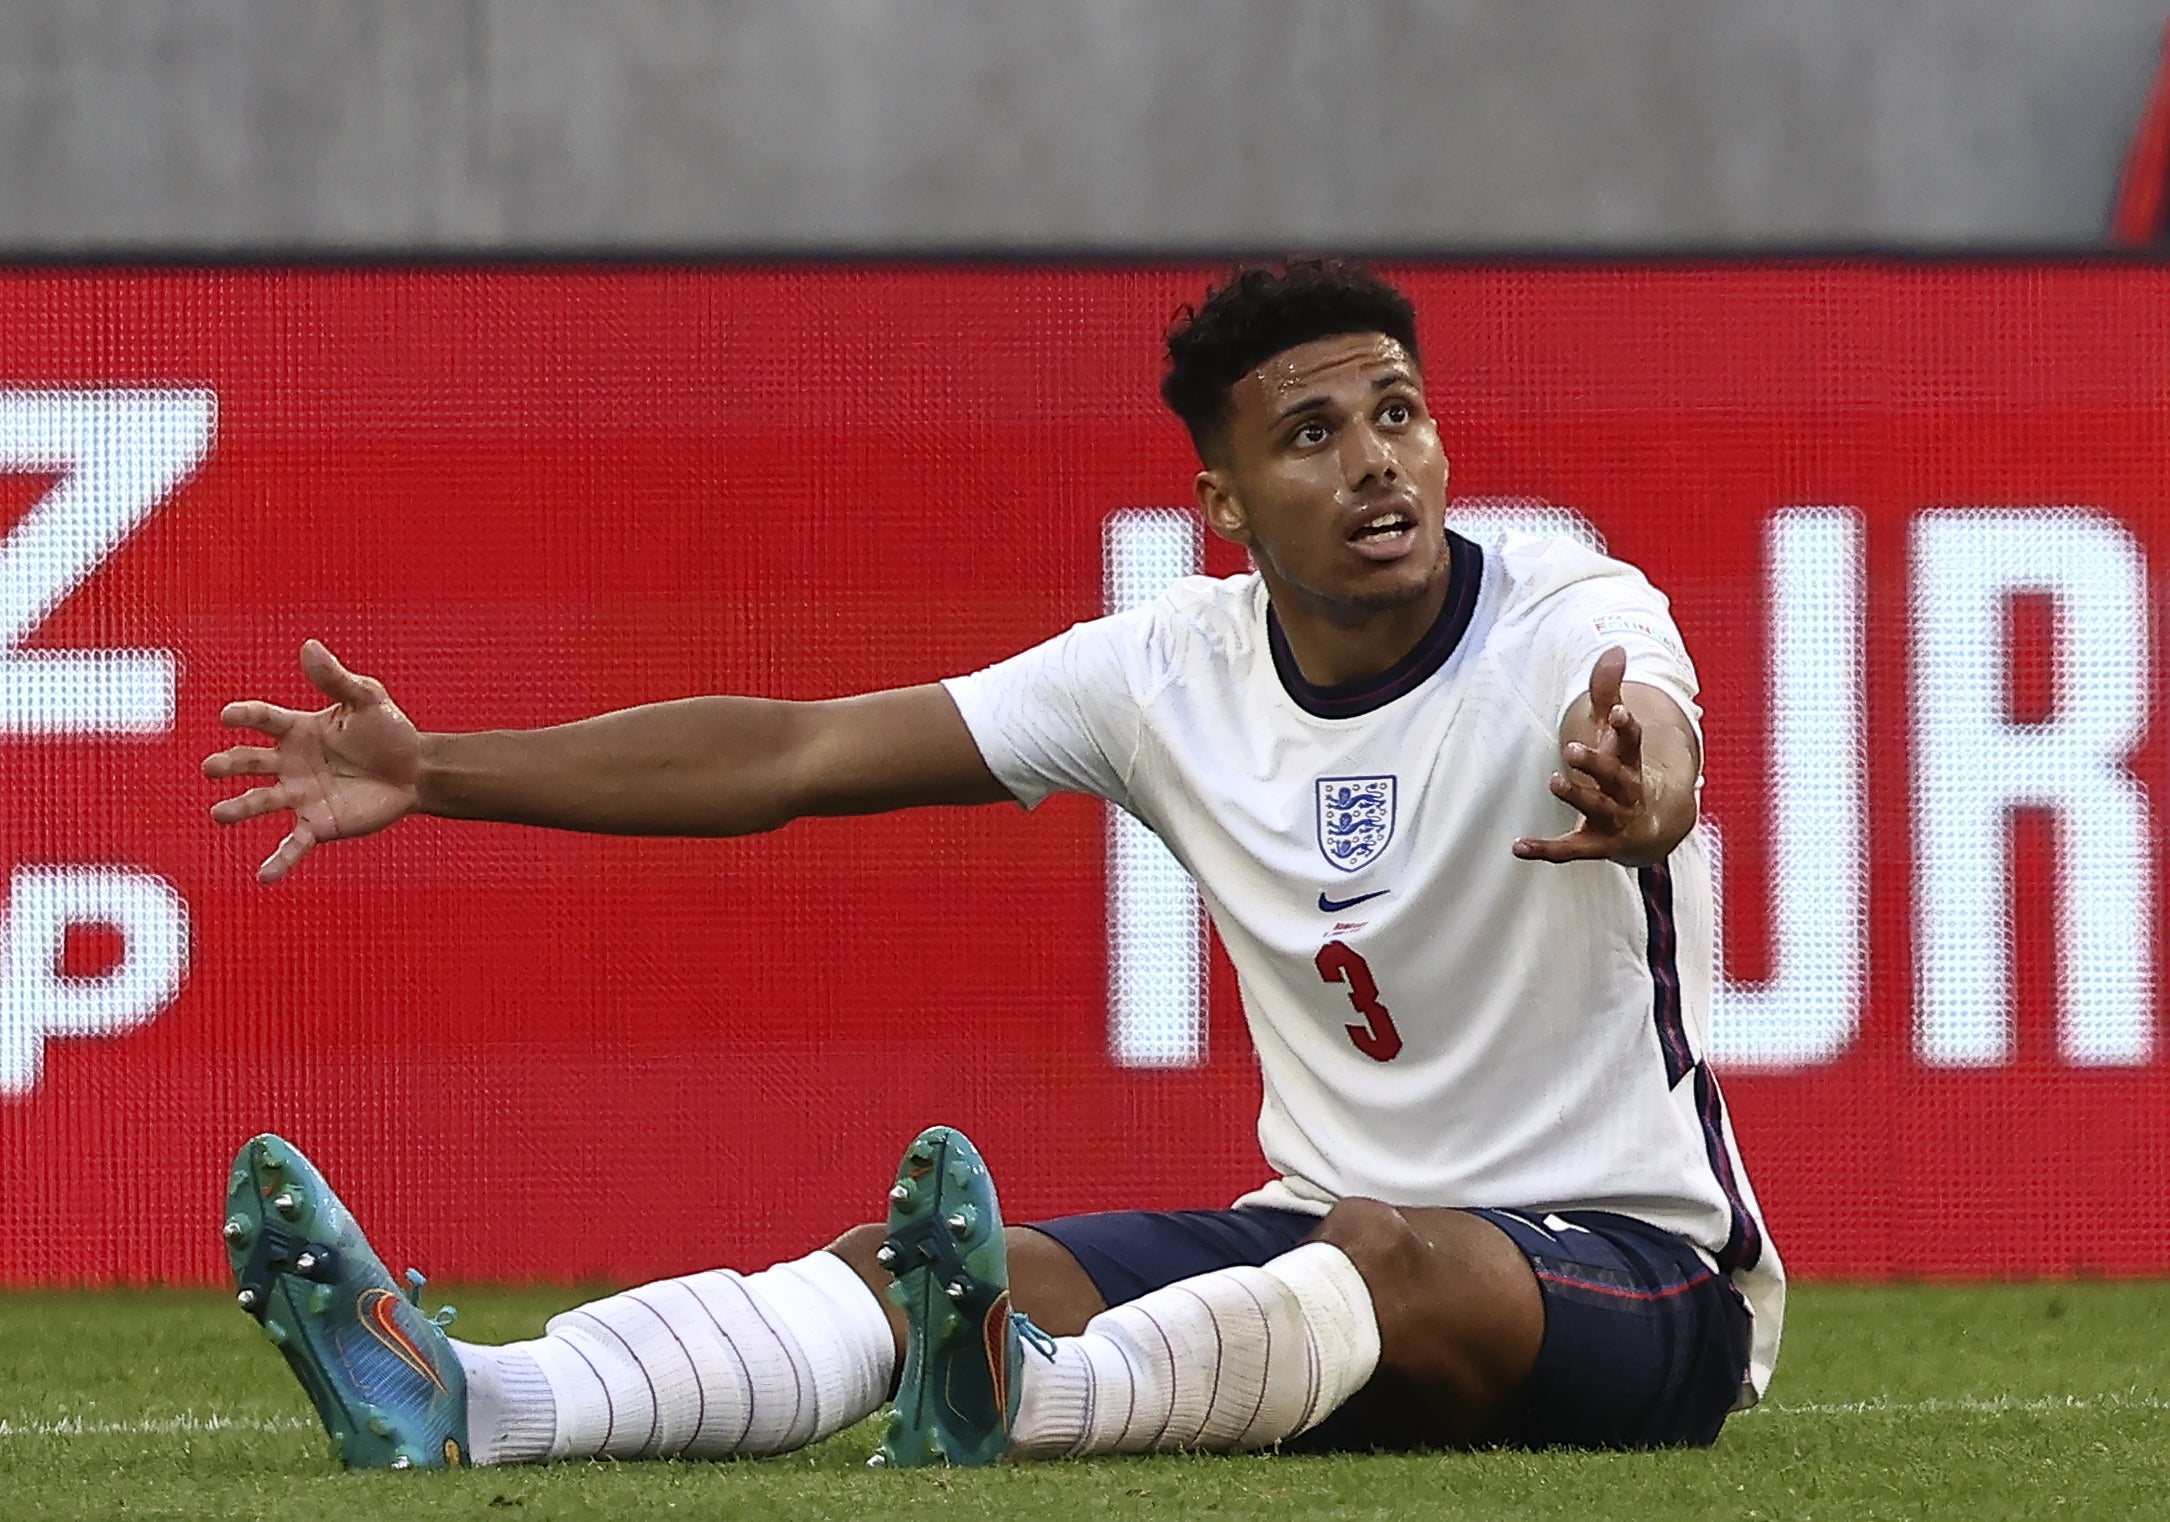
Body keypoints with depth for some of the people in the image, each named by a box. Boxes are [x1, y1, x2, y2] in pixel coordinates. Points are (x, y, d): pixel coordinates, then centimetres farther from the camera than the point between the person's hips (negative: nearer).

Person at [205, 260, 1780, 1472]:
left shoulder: (1581, 624, -13)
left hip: (1640, 1272, -4)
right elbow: (798, 755, 1)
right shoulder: (1170, 674, 1)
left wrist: (1638, 786, -66)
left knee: (1393, 1260, -39)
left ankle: (1013, 1395, -67)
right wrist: (431, 775, -4)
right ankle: (465, 1403, -42)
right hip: (1319, 1229, 4)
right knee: (921, 1265, -19)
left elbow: (1655, 752, -39)